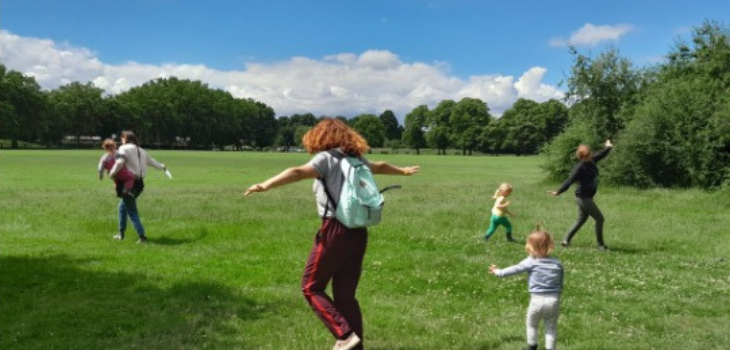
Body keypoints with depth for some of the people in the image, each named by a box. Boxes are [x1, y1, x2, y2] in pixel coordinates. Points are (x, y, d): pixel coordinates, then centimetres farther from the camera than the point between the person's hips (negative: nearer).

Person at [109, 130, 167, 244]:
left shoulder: (124, 148, -5)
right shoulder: (141, 151, 16)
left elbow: (119, 162, -22)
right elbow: (151, 161, 30)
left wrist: (111, 174, -11)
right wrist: (161, 166, 47)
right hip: (139, 183, 8)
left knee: (132, 212, -4)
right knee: (122, 206, 23)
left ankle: (142, 237, -8)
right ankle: (121, 233, 29)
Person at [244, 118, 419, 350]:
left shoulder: (327, 157, -3)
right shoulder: (356, 159, 17)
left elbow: (298, 172, -22)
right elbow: (381, 167, 37)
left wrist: (265, 185, -32)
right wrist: (403, 171, 56)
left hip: (335, 231, -7)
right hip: (358, 233, 7)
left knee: (311, 288, 6)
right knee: (345, 296, 13)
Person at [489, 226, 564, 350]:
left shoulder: (531, 262, -6)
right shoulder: (557, 263, 6)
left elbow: (515, 269, 0)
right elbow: (561, 284, 12)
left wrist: (498, 272, 11)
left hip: (537, 299, -3)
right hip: (554, 300, 3)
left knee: (531, 324, 18)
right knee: (551, 327, 14)